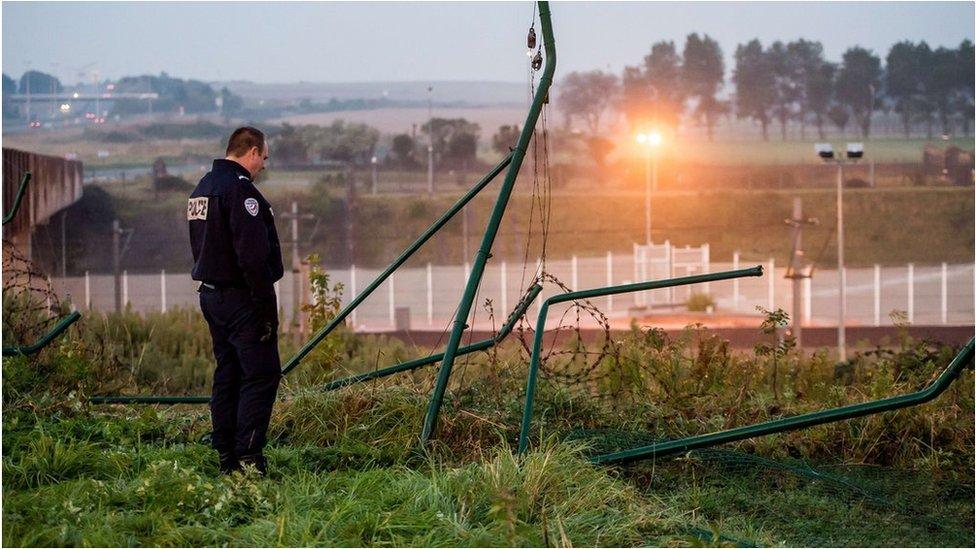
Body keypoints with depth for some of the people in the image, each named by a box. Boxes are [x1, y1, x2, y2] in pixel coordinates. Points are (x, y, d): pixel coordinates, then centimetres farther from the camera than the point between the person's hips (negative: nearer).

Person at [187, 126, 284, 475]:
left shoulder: (202, 188, 17)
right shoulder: (240, 188, -16)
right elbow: (252, 253, -22)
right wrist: (266, 303, -19)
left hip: (211, 295, 10)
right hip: (241, 299, -10)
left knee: (227, 374, 14)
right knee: (261, 374, -8)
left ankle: (226, 456, 16)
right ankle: (248, 458, -12)